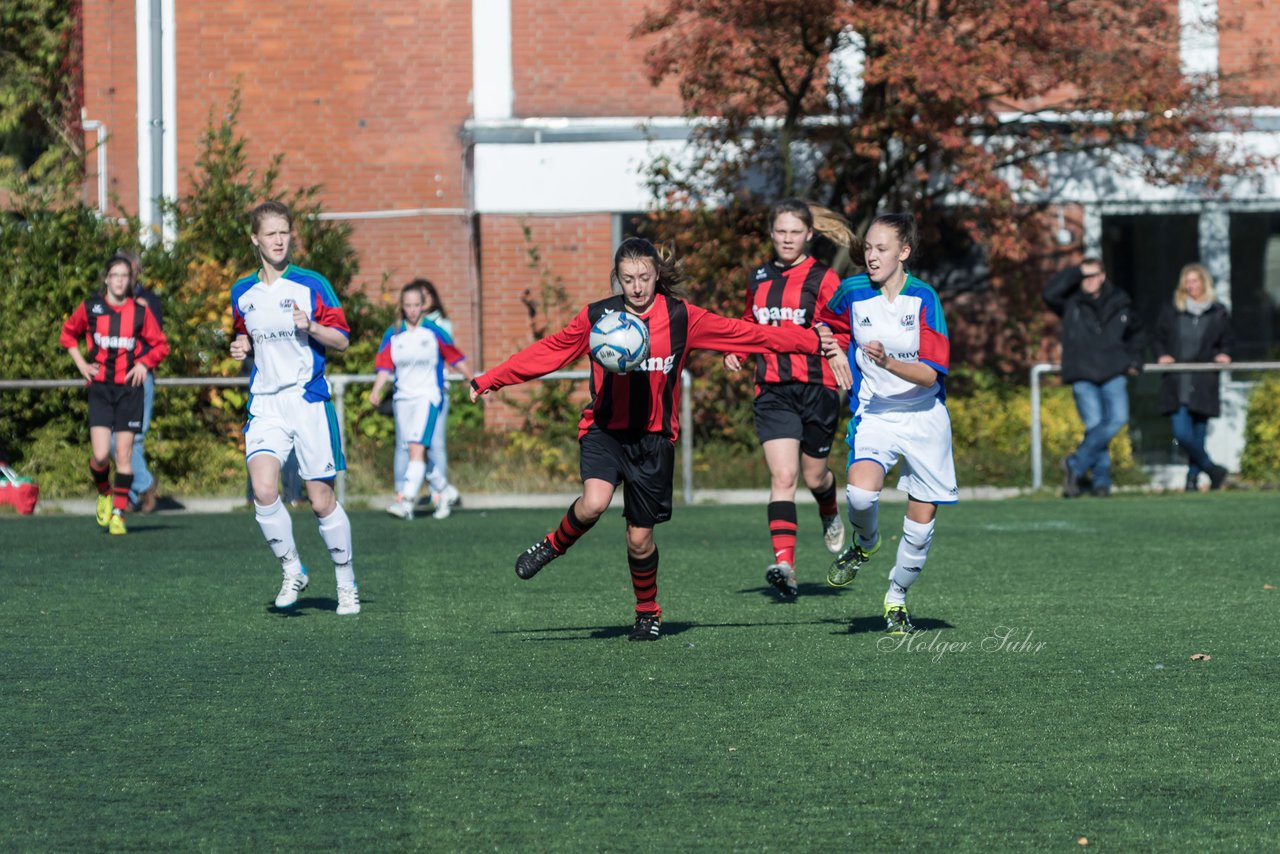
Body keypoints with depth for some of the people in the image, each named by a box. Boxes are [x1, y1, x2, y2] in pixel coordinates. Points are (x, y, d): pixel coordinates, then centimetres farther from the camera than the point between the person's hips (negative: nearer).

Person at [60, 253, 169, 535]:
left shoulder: (141, 310, 0)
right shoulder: (90, 308, 1)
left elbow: (160, 345, 10)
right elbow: (68, 334, 18)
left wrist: (144, 363, -7)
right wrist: (81, 363, 7)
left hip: (129, 387, 0)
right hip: (100, 387, 0)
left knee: (124, 453, -3)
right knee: (100, 455, -10)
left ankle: (118, 513, 6)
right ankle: (104, 493, 20)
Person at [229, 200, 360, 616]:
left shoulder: (311, 285, -1)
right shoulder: (242, 293, 11)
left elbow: (341, 340, 1)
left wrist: (310, 327, -17)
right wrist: (241, 346, 6)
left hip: (308, 400, -3)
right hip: (265, 405, 3)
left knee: (321, 500, -1)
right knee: (263, 491, -18)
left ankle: (347, 585, 16)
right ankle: (292, 571, 2)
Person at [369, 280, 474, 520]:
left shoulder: (434, 333, -1)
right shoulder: (393, 335, 6)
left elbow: (456, 359, 7)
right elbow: (384, 366, 3)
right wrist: (376, 390, -12)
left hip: (429, 396, -4)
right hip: (403, 398, 4)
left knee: (417, 448, -19)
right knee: (415, 453, 7)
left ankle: (406, 502, -26)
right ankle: (444, 491, 28)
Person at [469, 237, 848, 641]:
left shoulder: (682, 318, -4)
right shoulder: (597, 316, -2)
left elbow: (748, 334, -2)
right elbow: (547, 351, 5)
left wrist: (812, 340, -4)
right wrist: (490, 380, 3)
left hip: (654, 438, 0)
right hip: (605, 430, 0)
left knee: (640, 538, 4)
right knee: (593, 504, -28)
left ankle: (648, 612, 30)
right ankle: (553, 545, 3)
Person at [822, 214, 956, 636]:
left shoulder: (923, 298, -11)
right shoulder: (851, 292, -4)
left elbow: (931, 375, -18)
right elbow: (827, 327, 23)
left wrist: (888, 362, -31)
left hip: (923, 418, 0)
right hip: (874, 415, 1)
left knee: (922, 518, 3)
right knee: (861, 492, -28)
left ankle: (897, 598, 27)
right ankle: (865, 543, 6)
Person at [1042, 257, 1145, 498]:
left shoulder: (1119, 303, 12)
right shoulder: (1071, 302, 5)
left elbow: (1135, 332, 29)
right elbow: (1049, 293, -15)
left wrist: (1134, 360, 17)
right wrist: (1078, 271, -11)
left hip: (1113, 375, 2)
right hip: (1083, 376, -2)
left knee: (1118, 419, -14)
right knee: (1094, 425, -8)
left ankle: (1076, 464, -4)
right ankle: (1101, 478, 2)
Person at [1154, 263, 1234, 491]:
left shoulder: (1218, 313, 6)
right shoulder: (1171, 311, 8)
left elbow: (1227, 343, 13)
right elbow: (1159, 339, 14)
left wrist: (1223, 355, -8)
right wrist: (1162, 355, -5)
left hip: (1204, 384, 0)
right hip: (1176, 383, 0)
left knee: (1198, 435, 2)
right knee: (1182, 433, -11)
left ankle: (1193, 476, 16)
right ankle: (1212, 470, 4)